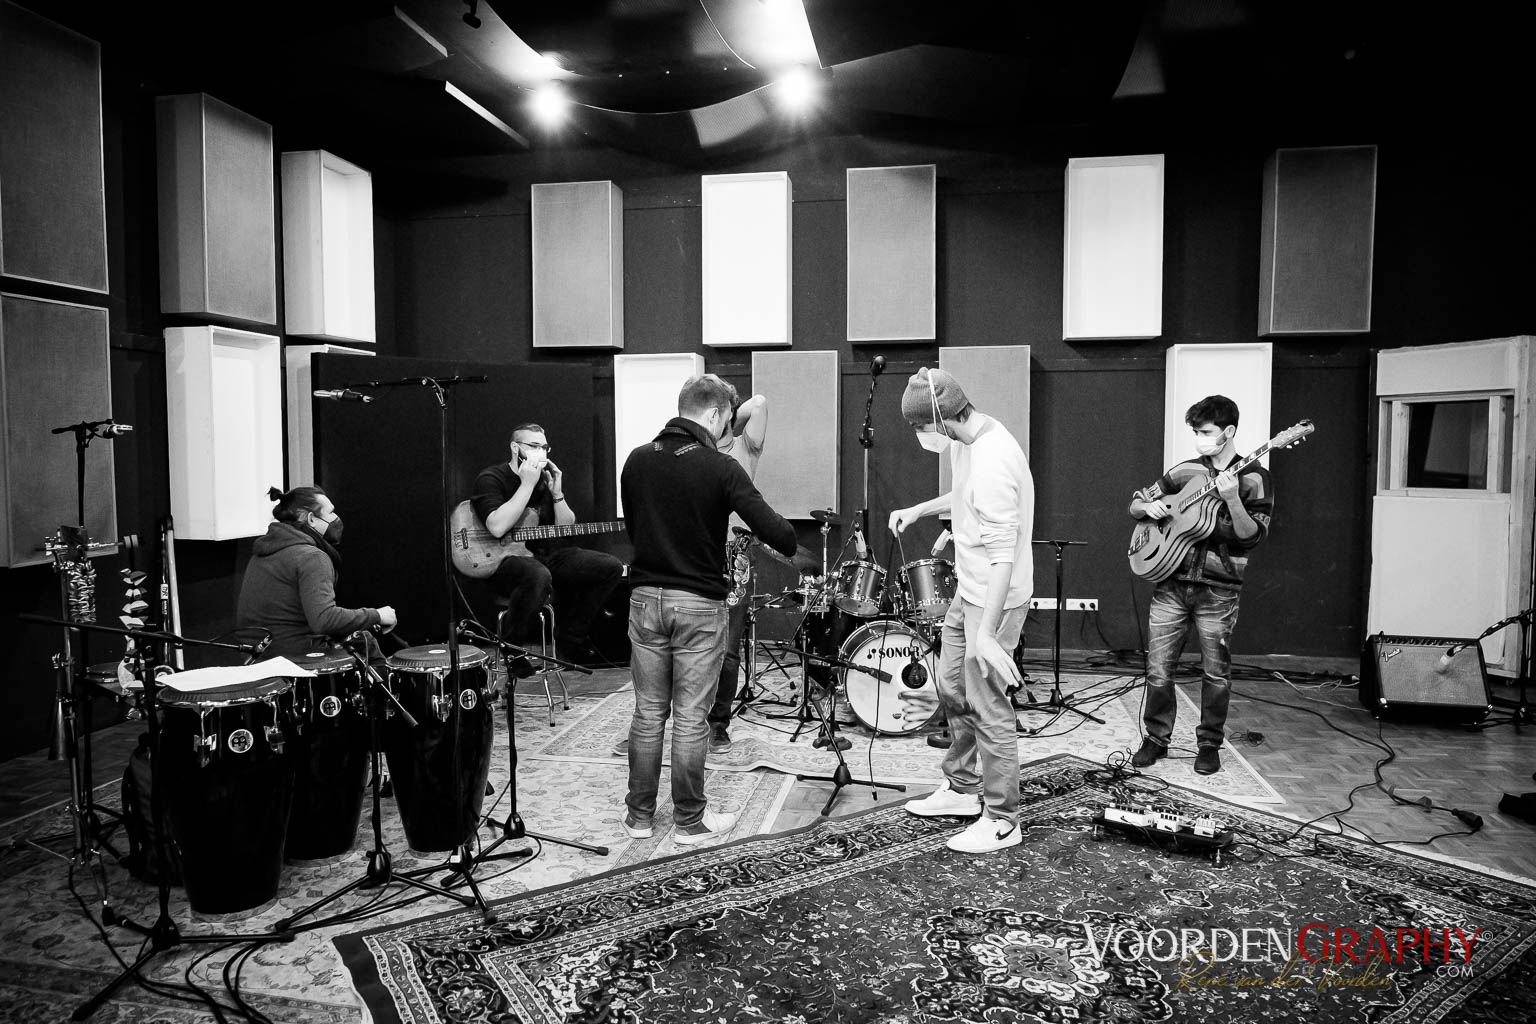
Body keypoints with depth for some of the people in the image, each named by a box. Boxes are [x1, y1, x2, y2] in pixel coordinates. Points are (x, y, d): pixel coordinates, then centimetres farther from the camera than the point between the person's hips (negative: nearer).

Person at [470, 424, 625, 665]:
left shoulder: (547, 478, 14)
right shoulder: (491, 479, -6)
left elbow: (567, 530, 9)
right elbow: (497, 528, -25)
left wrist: (556, 493, -7)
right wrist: (528, 484, -22)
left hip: (544, 554, 7)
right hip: (503, 559, -7)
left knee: (611, 567, -6)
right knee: (538, 575, -42)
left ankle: (571, 641, 3)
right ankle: (512, 649, -18)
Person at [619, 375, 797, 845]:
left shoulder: (637, 460, 2)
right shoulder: (721, 469, -13)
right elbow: (775, 532, -17)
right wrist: (788, 543, 5)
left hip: (645, 597, 4)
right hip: (699, 604, -4)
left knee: (648, 713, 14)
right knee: (690, 718, 6)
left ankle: (639, 815, 23)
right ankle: (691, 820, 18)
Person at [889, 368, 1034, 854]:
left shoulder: (992, 464, -29)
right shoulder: (968, 439, 2)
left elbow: (1002, 555, -30)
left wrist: (986, 632, -30)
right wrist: (919, 510, 15)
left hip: (995, 600, -10)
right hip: (969, 591, 10)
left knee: (987, 707, -1)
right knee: (952, 687, 21)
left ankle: (1001, 821, 15)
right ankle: (963, 787, 38)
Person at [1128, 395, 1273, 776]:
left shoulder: (1254, 478, -1)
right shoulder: (1185, 471, 9)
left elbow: (1252, 536, -11)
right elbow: (1135, 504, 17)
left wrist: (1231, 500, -25)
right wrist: (1149, 507, -6)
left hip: (1218, 591, -3)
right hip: (1171, 583, 3)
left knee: (1216, 673, 6)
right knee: (1158, 668, 4)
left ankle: (1209, 744, 23)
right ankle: (1156, 738, 20)